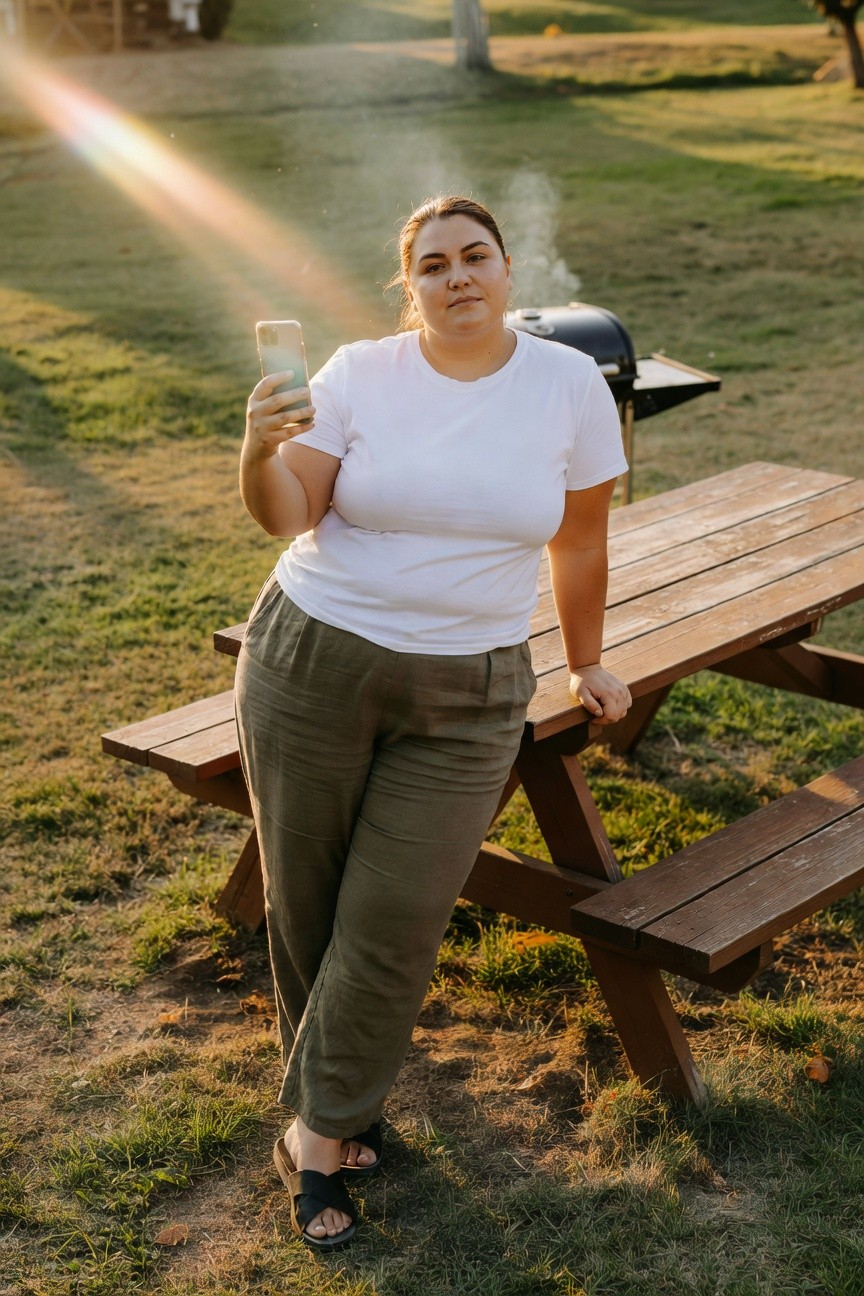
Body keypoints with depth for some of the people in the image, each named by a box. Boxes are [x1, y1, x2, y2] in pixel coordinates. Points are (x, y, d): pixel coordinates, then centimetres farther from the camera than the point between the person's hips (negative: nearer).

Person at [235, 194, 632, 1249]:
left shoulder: (570, 385, -3)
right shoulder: (360, 373, -5)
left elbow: (579, 542, 7)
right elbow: (286, 517, -11)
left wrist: (585, 663, 16)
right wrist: (261, 451, -32)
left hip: (467, 696, 0)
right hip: (310, 662, 0)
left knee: (394, 923, 0)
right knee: (306, 903, 10)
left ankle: (317, 1128, 19)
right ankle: (339, 1100, 33)